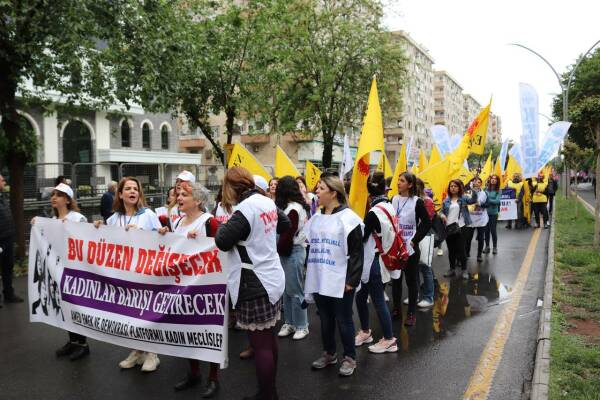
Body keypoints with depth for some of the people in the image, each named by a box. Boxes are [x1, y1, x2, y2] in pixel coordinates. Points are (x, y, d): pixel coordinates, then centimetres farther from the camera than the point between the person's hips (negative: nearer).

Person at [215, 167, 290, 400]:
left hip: (255, 285, -9)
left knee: (260, 344, 1)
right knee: (269, 339, 17)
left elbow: (222, 242, -17)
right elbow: (285, 224, 24)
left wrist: (225, 225, 1)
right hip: (271, 279, 9)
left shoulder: (245, 210, -19)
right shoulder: (267, 202, 6)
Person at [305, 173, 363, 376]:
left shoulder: (348, 217, -10)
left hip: (340, 281, -6)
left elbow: (356, 252, -11)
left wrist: (352, 280, -14)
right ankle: (329, 353, 33)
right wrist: (308, 272, 15)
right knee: (325, 319, 17)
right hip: (319, 280, 6)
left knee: (343, 320, 6)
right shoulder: (315, 218, 11)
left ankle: (350, 358, 21)